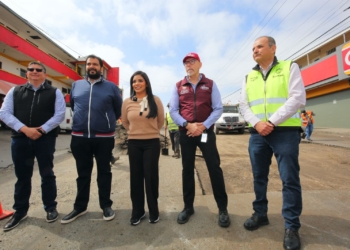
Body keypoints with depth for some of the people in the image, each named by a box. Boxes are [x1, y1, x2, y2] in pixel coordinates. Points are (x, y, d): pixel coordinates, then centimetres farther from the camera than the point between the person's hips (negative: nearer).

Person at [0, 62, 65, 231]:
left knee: (47, 175, 6)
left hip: (45, 139, -2)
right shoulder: (15, 91, 12)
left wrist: (41, 130, -14)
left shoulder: (54, 92, 5)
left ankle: (50, 208, 21)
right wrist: (24, 129, -12)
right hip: (20, 139, 3)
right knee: (22, 176, 13)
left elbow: (60, 114, -5)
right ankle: (20, 211, 29)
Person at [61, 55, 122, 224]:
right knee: (82, 173, 14)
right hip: (79, 136, 3)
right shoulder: (76, 85, 10)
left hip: (104, 137, -2)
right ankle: (80, 207, 29)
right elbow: (72, 105, 22)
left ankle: (106, 205, 23)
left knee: (104, 172, 9)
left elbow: (118, 109, 9)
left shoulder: (111, 87, 2)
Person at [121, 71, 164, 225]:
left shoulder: (155, 100, -5)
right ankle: (137, 212, 27)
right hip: (133, 143, 2)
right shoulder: (127, 102, 1)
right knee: (136, 177, 10)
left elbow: (161, 121, 7)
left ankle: (153, 211, 24)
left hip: (152, 143, -2)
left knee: (151, 176, 5)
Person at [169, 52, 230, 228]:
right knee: (187, 170, 8)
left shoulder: (210, 84, 6)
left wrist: (204, 125, -14)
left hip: (206, 131, -1)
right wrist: (187, 125, -14)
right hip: (186, 133, 2)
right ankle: (188, 207, 24)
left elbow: (218, 109, -1)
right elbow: (173, 111, 1)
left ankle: (222, 208, 16)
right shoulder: (178, 86, 8)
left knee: (214, 168, -1)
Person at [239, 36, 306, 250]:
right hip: (257, 134, 4)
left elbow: (298, 98, -8)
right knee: (259, 177, 10)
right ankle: (260, 214, 27)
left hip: (286, 131, -3)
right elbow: (244, 105, 8)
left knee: (290, 179, -1)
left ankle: (292, 227, 14)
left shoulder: (289, 67, 5)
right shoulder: (249, 77, 15)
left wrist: (272, 122, -17)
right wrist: (257, 123, -10)